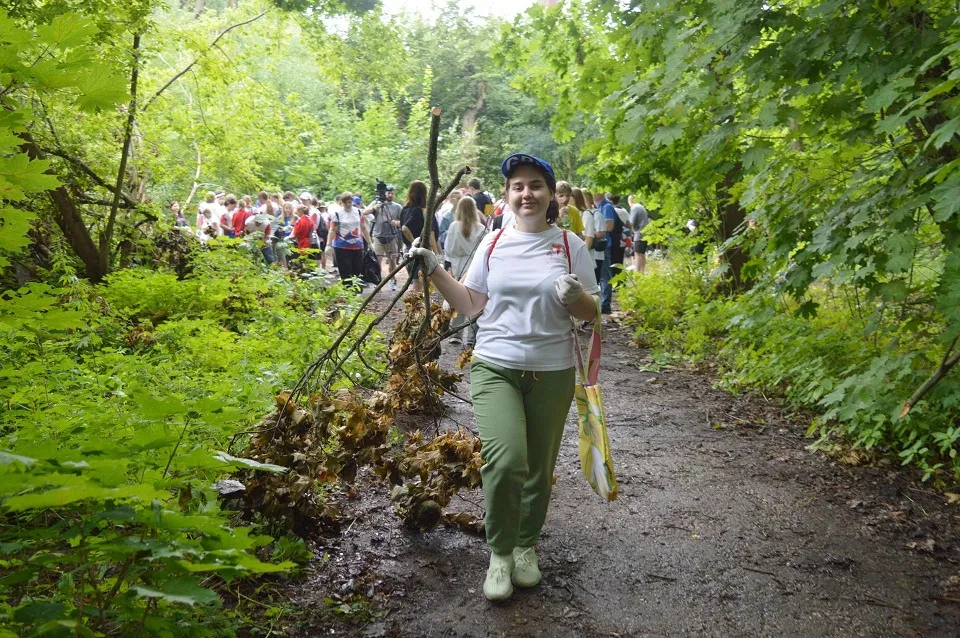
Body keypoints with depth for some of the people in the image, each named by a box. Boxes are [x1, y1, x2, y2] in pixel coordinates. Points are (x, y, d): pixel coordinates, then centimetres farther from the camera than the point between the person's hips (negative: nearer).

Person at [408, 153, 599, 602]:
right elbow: (469, 304, 9)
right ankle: (500, 553, 4)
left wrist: (576, 296, -18)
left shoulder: (570, 245, 0)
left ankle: (527, 545, 36)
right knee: (505, 460, -19)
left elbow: (591, 313, 3)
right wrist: (434, 270, -1)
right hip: (494, 367, 0)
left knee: (538, 469, 11)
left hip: (552, 372, 1)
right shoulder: (493, 243, 4)